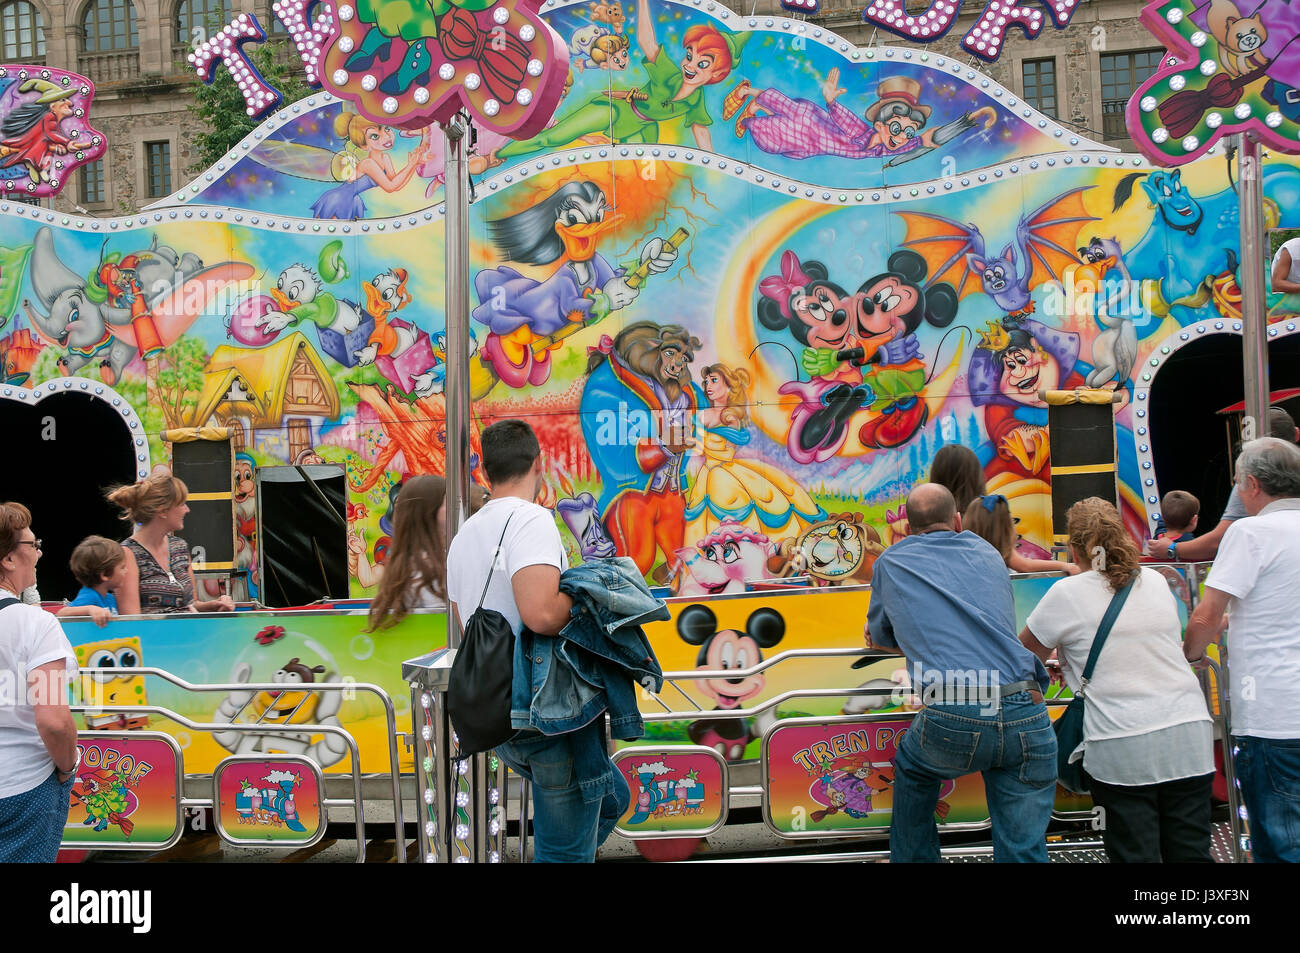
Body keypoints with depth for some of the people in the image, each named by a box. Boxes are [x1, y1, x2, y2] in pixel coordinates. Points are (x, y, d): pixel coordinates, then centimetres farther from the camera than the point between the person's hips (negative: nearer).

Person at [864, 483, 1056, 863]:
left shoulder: (891, 563, 15)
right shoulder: (988, 554, 22)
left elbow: (879, 639, 29)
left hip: (952, 721, -1)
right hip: (1026, 718, 2)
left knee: (912, 767, 32)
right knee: (1023, 850, 9)